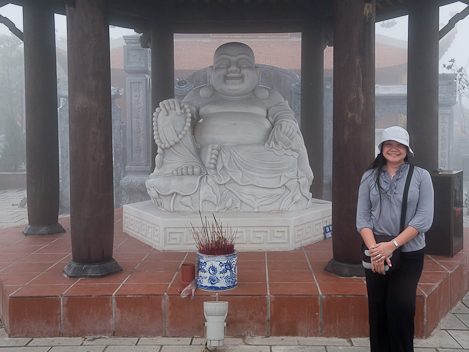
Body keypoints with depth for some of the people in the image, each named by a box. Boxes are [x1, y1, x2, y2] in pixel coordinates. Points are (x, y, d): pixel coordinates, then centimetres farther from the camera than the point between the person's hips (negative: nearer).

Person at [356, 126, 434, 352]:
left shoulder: (420, 176, 0)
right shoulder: (370, 177, 5)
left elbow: (424, 219, -8)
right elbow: (362, 217, 0)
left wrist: (392, 245, -17)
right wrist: (374, 248, -15)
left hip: (409, 254, -2)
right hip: (375, 254, 2)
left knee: (401, 312, -2)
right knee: (377, 311, 7)